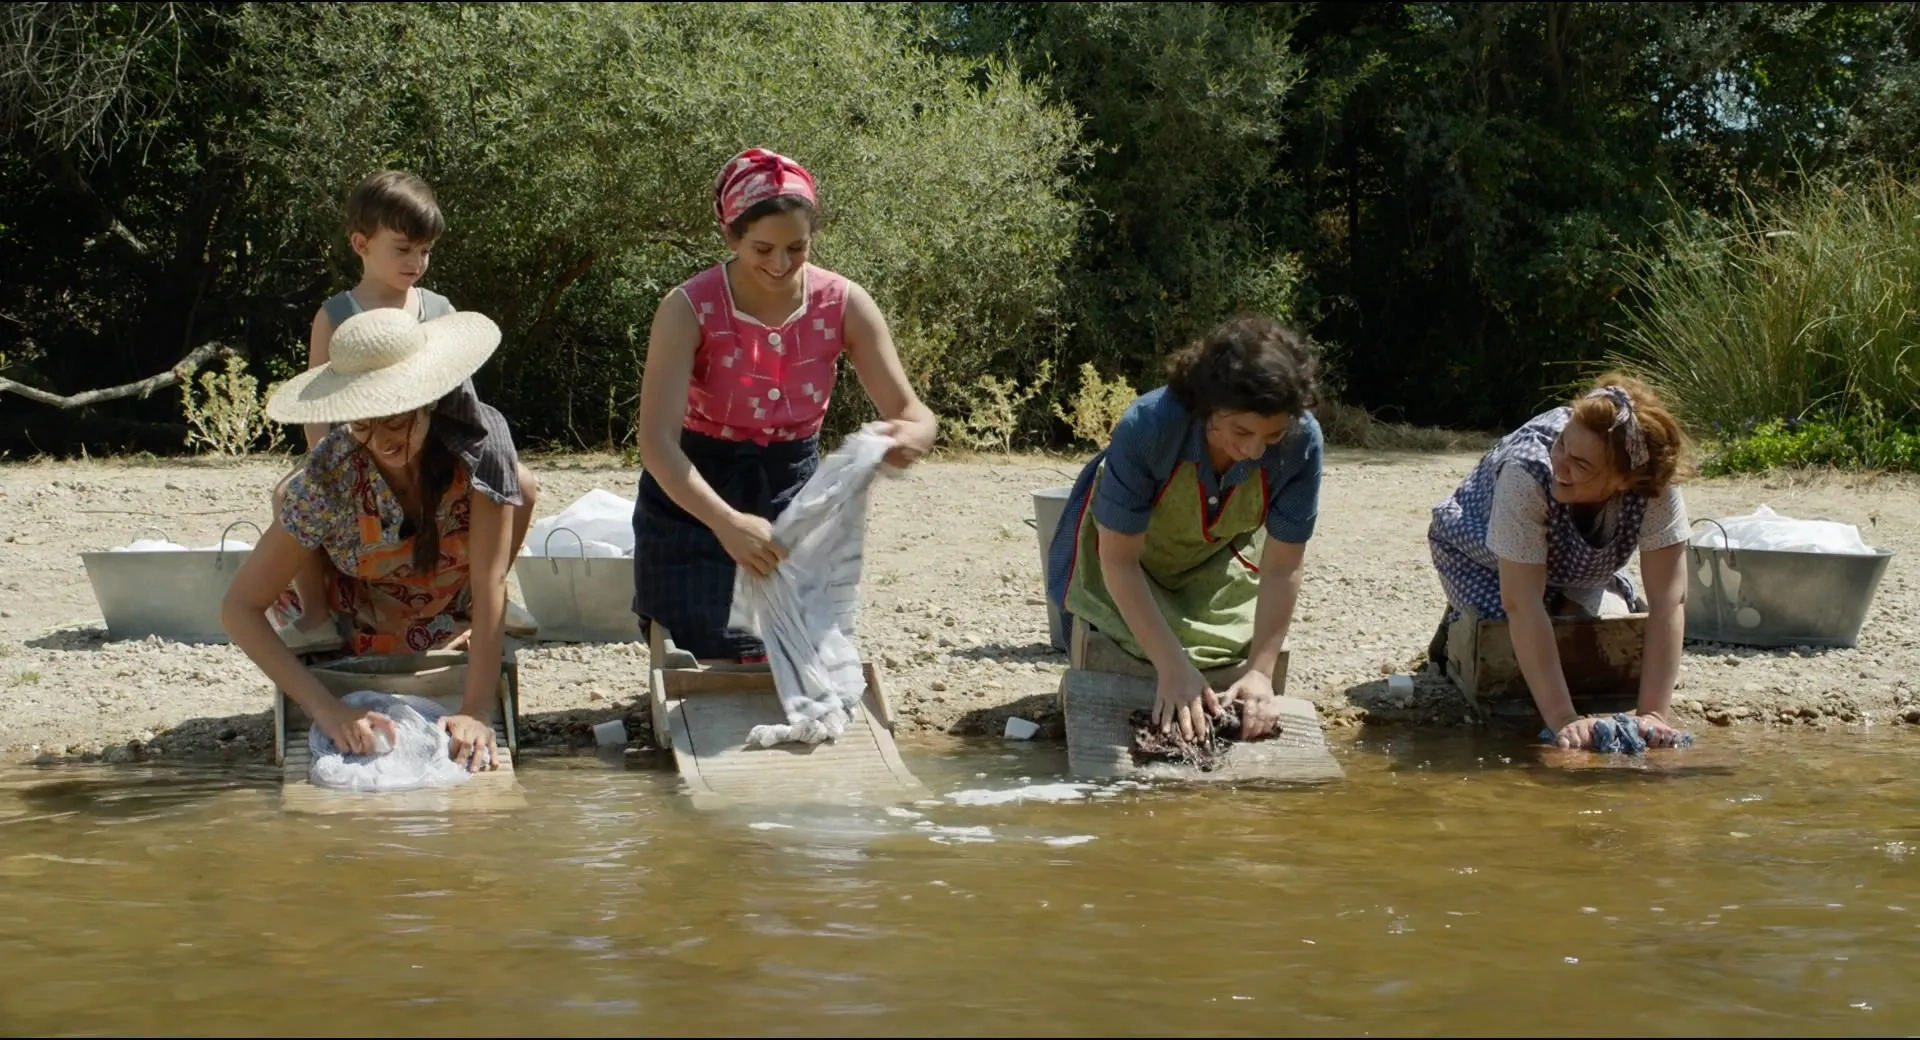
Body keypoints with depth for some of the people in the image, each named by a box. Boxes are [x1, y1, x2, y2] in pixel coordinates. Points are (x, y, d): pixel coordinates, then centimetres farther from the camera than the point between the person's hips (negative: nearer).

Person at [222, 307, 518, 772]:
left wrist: (478, 710, -40)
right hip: (355, 653, -1)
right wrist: (325, 709, -39)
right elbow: (240, 608, -28)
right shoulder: (328, 477, -30)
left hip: (459, 641, 1)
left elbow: (490, 583, -30)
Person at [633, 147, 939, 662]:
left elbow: (913, 412, -12)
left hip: (794, 485, 3)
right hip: (694, 496, -3)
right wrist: (726, 523, -46)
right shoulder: (689, 310, -21)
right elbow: (658, 442, -29)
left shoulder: (843, 305, -12)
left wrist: (910, 437, -38)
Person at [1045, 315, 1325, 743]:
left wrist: (1260, 671, -30)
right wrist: (1172, 665, -39)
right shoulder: (1147, 427, -41)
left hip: (1222, 563, 2)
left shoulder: (1301, 442, -35)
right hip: (1126, 551, -2)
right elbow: (1119, 560, -34)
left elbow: (1282, 568, -25)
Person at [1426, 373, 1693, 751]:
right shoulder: (1527, 472, -43)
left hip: (1575, 568, 4)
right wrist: (1562, 719, -48)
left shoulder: (1657, 485, -36)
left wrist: (1654, 714, -44)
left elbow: (1669, 599, -35)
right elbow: (1522, 605, -44)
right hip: (1481, 555, -3)